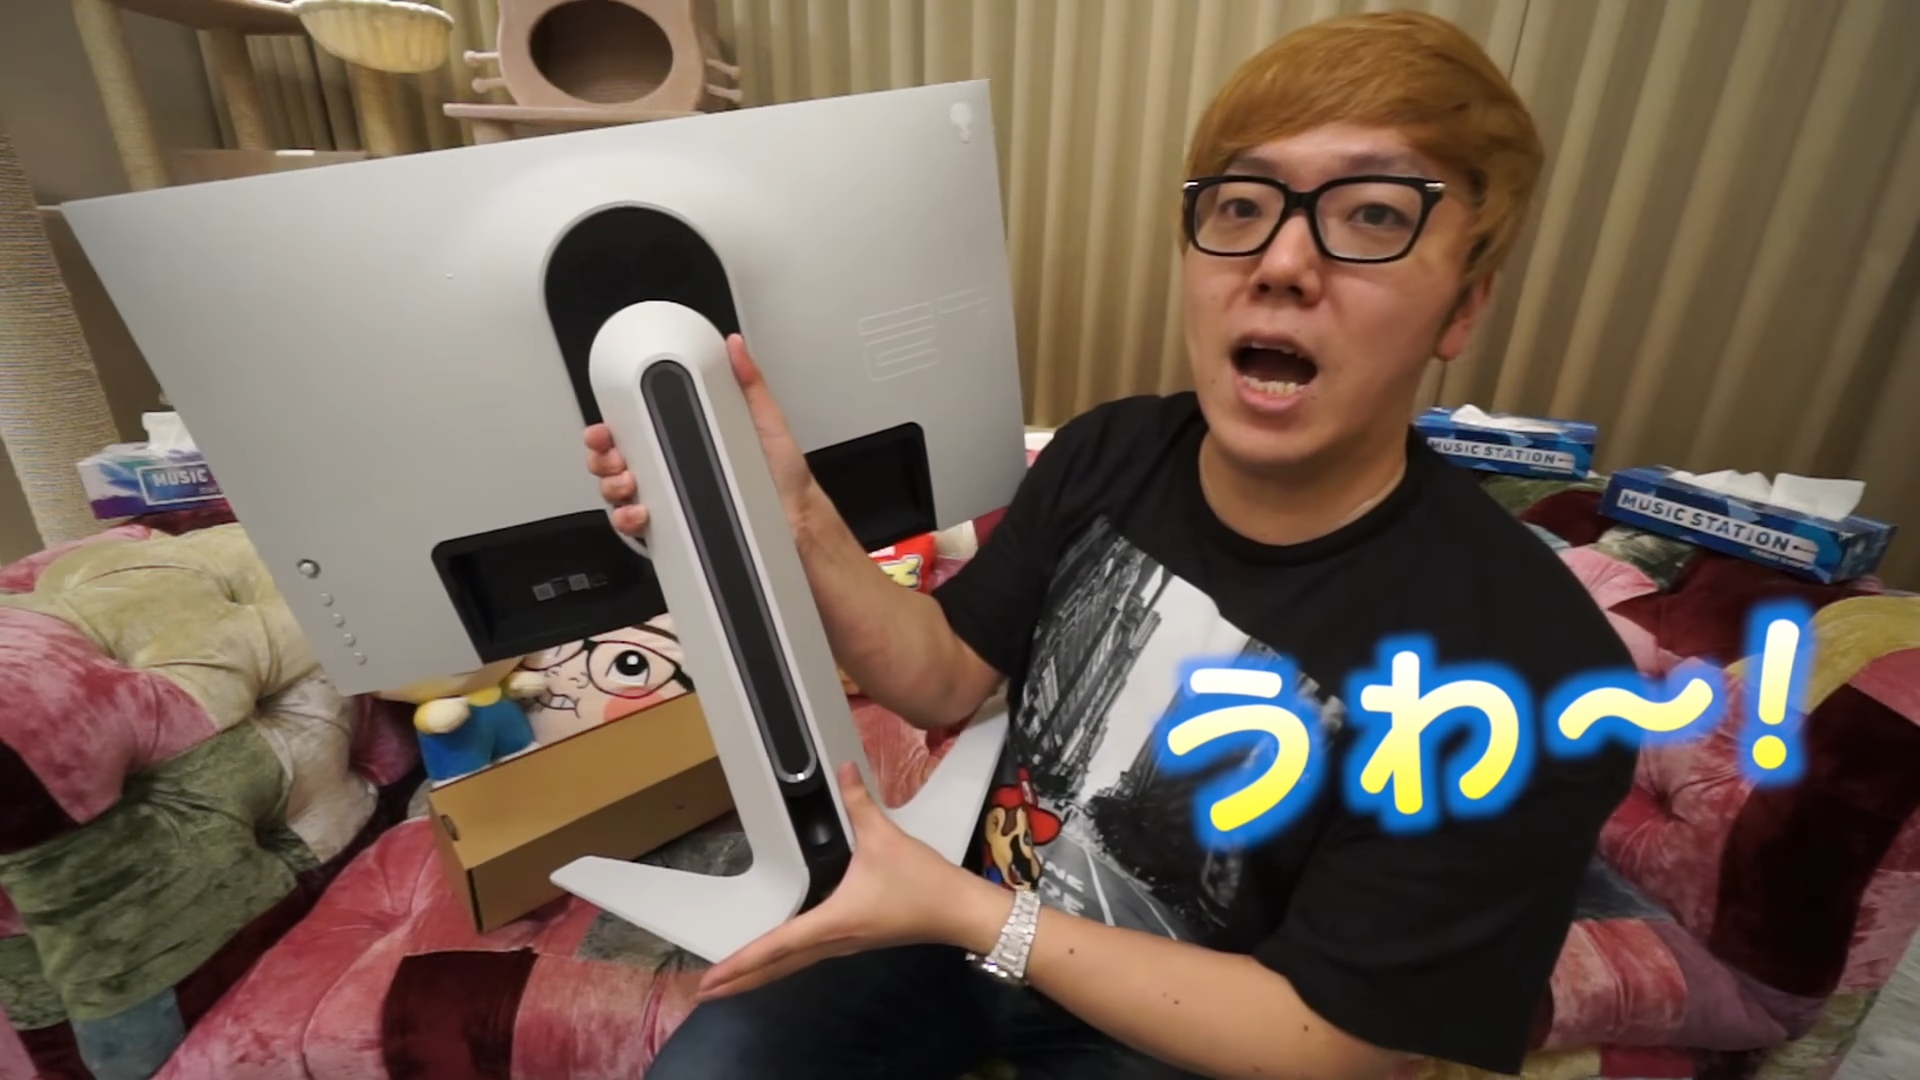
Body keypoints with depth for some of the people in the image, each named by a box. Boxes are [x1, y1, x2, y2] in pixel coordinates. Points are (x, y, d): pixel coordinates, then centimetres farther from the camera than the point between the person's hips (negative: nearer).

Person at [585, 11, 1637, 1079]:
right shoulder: (1109, 453, -10)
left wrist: (965, 912, -24)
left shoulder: (1523, 670, -26)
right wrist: (791, 514, -21)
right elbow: (949, 676, -5)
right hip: (975, 888, 4)